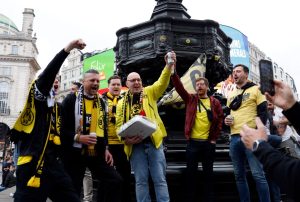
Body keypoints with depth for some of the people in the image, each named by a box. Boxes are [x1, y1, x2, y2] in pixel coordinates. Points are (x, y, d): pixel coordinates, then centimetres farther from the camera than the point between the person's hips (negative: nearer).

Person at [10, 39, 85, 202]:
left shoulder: (54, 105, 24)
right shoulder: (36, 96, 0)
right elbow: (47, 75, -21)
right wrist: (67, 49, -29)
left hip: (53, 163, 9)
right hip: (34, 164, -8)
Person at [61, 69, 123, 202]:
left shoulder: (100, 102, 13)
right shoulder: (71, 99, -6)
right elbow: (61, 126, -10)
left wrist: (105, 148, 11)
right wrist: (77, 137, -23)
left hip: (96, 153, 5)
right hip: (75, 152, -5)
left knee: (116, 181, -2)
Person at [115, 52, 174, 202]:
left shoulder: (149, 93, 9)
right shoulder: (122, 102, 11)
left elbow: (162, 83, -9)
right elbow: (119, 125, 8)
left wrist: (169, 65, -26)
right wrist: (126, 139, -11)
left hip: (153, 141, -1)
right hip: (135, 145, 1)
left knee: (160, 179, 3)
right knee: (141, 180, 8)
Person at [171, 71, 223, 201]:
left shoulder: (215, 102, 5)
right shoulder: (190, 99, 5)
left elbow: (220, 120, 4)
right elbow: (179, 87, -7)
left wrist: (214, 138, -1)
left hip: (208, 142, 0)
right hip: (193, 141, 0)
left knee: (208, 173, 11)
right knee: (191, 172, 6)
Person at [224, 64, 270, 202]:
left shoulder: (255, 89, 4)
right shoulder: (231, 94, 21)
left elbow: (263, 112, -2)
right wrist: (226, 120, 5)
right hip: (234, 138, 6)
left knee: (258, 174, -6)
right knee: (239, 175, 10)